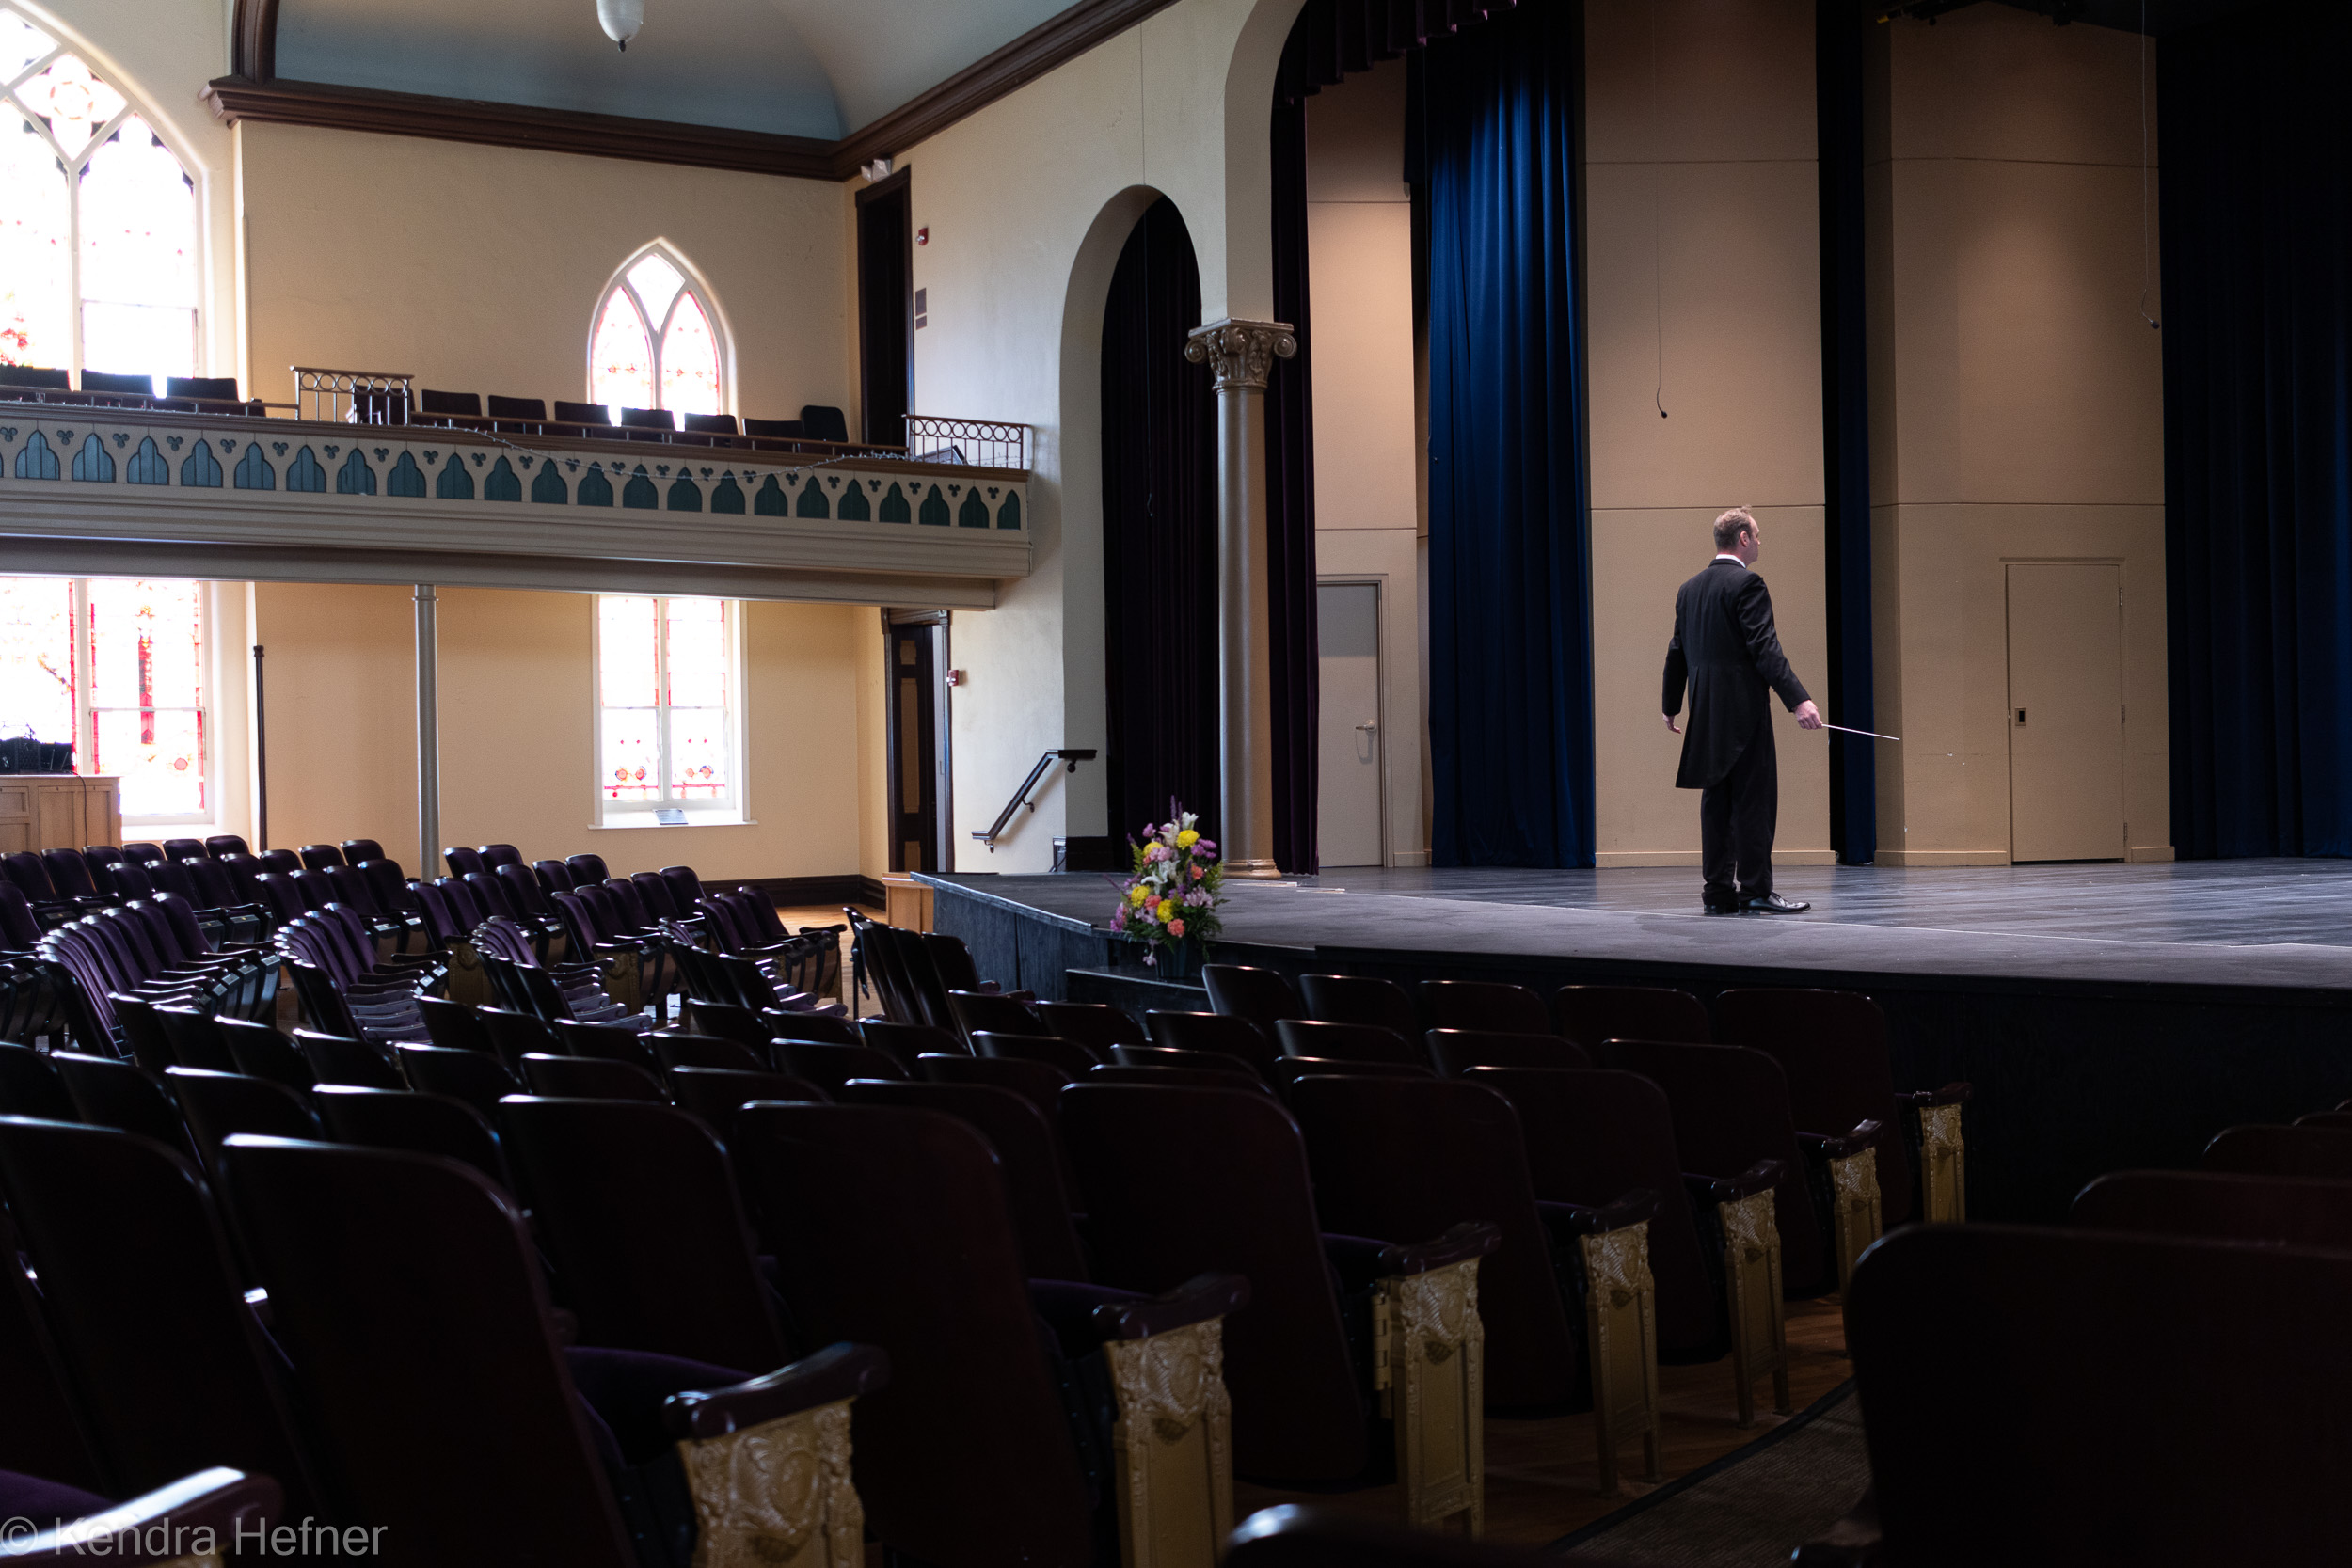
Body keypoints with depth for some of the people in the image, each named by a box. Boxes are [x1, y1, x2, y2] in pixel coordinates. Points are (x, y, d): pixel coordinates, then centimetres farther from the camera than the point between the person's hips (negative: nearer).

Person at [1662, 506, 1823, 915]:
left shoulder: (1688, 589, 13)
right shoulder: (1747, 584, -10)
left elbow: (1677, 652, 18)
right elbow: (1765, 648, -20)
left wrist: (1671, 706, 28)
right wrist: (1798, 699, -25)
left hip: (1705, 713, 7)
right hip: (1743, 709, -7)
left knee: (1716, 800, 9)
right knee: (1753, 799, -3)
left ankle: (1718, 892, 11)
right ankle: (1755, 891, -3)